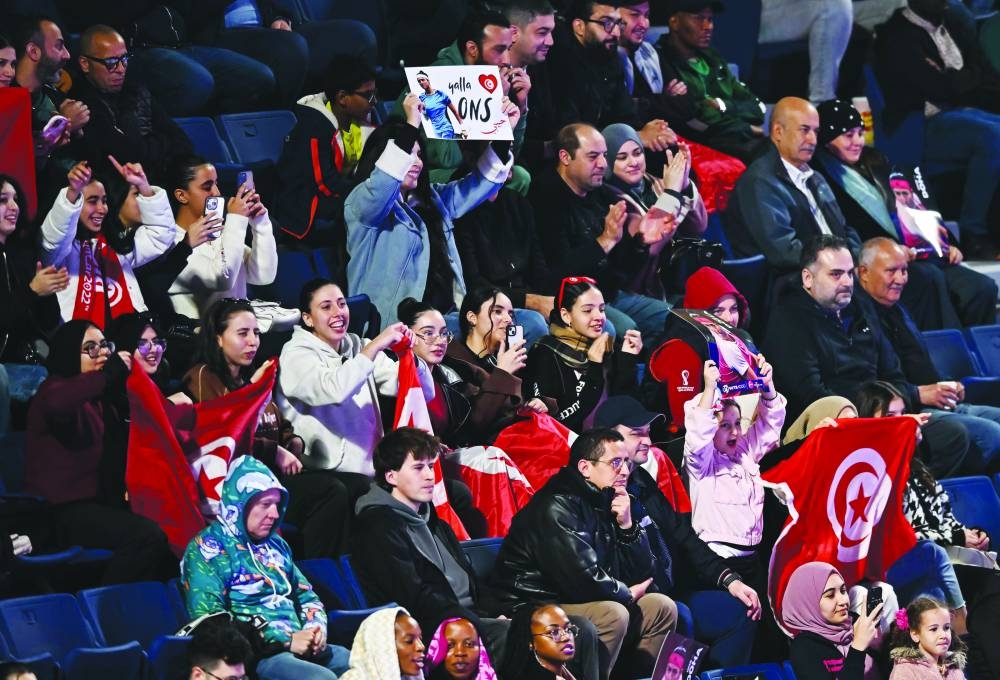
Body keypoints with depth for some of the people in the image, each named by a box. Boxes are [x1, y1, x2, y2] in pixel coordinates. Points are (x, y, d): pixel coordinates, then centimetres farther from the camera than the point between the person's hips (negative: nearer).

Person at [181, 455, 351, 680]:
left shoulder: (275, 545, 20)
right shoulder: (208, 548, -4)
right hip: (254, 657, -8)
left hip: (299, 646, 8)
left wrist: (316, 627, 3)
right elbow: (211, 621, -16)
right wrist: (285, 641, -17)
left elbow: (307, 597, 29)